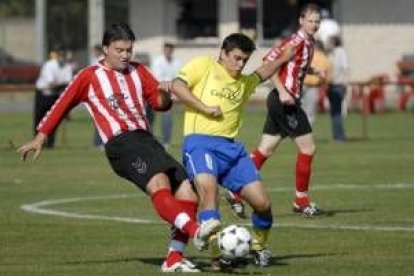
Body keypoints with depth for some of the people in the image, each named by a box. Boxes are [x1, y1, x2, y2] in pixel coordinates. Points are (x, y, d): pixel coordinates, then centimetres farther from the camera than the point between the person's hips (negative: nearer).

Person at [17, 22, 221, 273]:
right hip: (121, 143, -7)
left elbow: (160, 104, 22)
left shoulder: (138, 71, 22)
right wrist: (40, 138, 12)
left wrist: (165, 94, -2)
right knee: (159, 184, -32)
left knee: (188, 195, -4)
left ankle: (174, 259, -1)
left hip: (146, 140, 7)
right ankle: (195, 231, -54)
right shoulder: (90, 77, 9)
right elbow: (62, 106, 14)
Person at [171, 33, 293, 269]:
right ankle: (217, 254, -35)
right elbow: (177, 85, -6)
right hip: (200, 142, -6)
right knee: (208, 187, -33)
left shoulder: (244, 82, 24)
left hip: (232, 147, 6)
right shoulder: (204, 66, 6)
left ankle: (260, 247, 26)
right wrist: (205, 107, -11)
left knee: (262, 202, -3)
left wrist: (285, 58, 48)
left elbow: (261, 74, 46)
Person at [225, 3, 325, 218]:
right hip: (284, 100, -9)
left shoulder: (309, 43, 14)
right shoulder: (297, 41, -14)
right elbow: (269, 61, -20)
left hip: (284, 101, 9)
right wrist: (282, 91, -24)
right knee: (308, 148, -4)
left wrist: (313, 71, 8)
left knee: (265, 150, 10)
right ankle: (301, 201, 5)